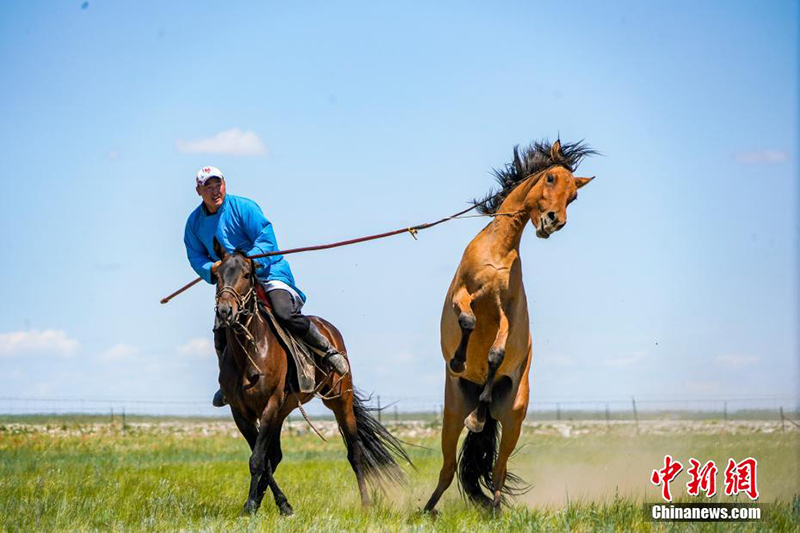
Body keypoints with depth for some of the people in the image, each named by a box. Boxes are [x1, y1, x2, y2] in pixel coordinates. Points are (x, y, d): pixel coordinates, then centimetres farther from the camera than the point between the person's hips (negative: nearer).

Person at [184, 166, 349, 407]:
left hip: (267, 272, -5)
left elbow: (266, 240, -16)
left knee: (285, 314, -29)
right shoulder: (195, 222, 6)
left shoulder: (243, 207, -10)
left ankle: (328, 350, -7)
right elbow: (196, 257, 7)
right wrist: (211, 268, -17)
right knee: (221, 332, -7)